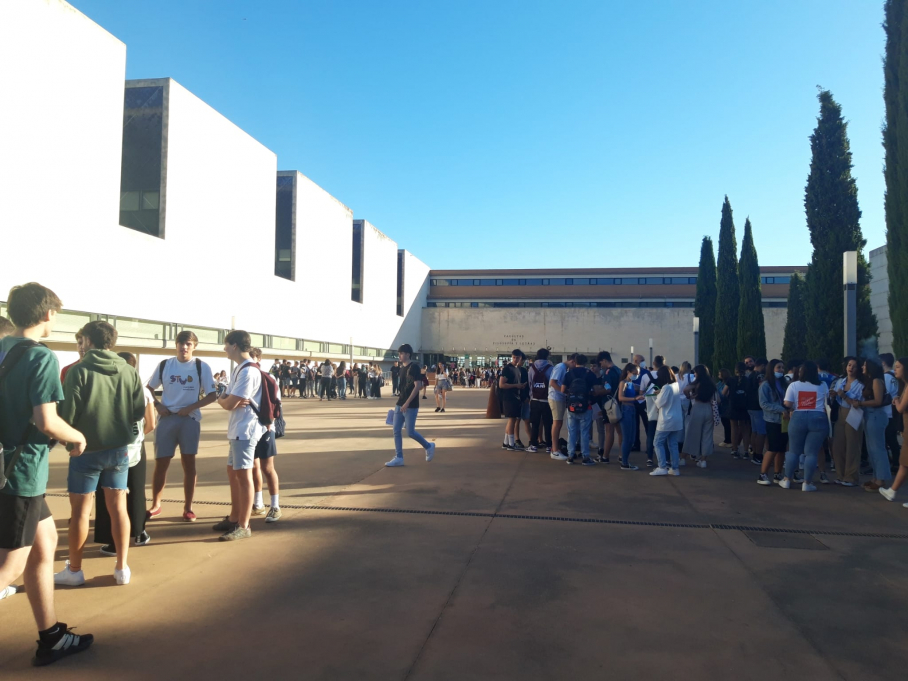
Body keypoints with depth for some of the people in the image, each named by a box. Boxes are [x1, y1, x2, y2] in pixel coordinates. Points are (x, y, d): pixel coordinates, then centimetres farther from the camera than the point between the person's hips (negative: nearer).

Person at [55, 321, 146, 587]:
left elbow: (68, 413, -13)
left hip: (86, 450, -3)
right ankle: (122, 568, 16)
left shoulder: (79, 370, -12)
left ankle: (74, 570, 21)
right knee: (118, 507, 11)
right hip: (119, 449, 3)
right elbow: (139, 412, 2)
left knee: (81, 510, 9)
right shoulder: (129, 372, -2)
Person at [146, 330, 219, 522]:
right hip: (166, 418, 2)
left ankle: (188, 508, 12)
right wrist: (157, 405, -5)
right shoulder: (164, 365, 4)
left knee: (189, 463, 2)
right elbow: (149, 388, 13)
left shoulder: (202, 367, -3)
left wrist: (190, 408, -14)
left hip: (190, 419, -2)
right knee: (161, 463, 6)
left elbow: (212, 395, -4)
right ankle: (155, 505, 23)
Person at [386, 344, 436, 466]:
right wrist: (400, 398, 18)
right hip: (400, 405, 8)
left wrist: (407, 403, -23)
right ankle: (399, 458, 10)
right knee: (396, 431, 4)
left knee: (410, 432, -5)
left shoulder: (414, 367, -13)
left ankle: (429, 447, 18)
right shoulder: (402, 368, 12)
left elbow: (418, 386, -20)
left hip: (411, 406, -8)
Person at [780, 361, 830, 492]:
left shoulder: (793, 385, 0)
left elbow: (787, 404, -6)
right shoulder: (822, 386, 4)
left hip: (798, 419, 0)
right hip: (818, 420, 0)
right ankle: (807, 483, 3)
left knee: (793, 451, 10)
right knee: (811, 453, 2)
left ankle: (787, 480, 16)